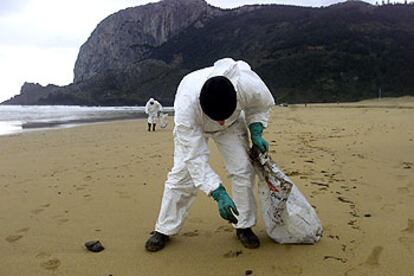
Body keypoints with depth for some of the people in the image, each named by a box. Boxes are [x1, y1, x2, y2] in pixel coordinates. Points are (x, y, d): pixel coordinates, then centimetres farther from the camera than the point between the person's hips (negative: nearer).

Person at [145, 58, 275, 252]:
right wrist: (219, 194, -43)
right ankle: (164, 230, 8)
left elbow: (261, 106, -11)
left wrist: (256, 132, -23)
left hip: (232, 124, 2)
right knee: (181, 173, -9)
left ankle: (244, 226, 10)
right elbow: (195, 158, -39)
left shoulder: (250, 86, -40)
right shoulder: (186, 107, -45)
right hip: (193, 125, -2)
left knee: (243, 170, -8)